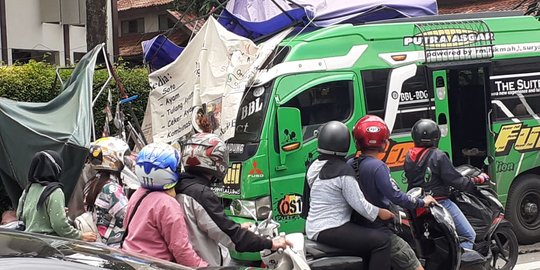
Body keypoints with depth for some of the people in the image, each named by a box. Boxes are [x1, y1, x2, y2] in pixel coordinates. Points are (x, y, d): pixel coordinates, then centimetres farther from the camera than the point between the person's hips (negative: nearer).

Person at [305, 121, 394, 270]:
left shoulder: (315, 165, 9)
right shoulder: (343, 171, -17)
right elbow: (359, 203, -17)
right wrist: (379, 212, -3)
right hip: (329, 230, -10)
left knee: (369, 236, 27)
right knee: (381, 241, -14)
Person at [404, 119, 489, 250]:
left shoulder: (409, 157, 6)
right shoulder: (438, 156, -14)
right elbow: (455, 180, -15)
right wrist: (476, 181, -2)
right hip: (439, 202, -8)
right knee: (469, 235, -3)